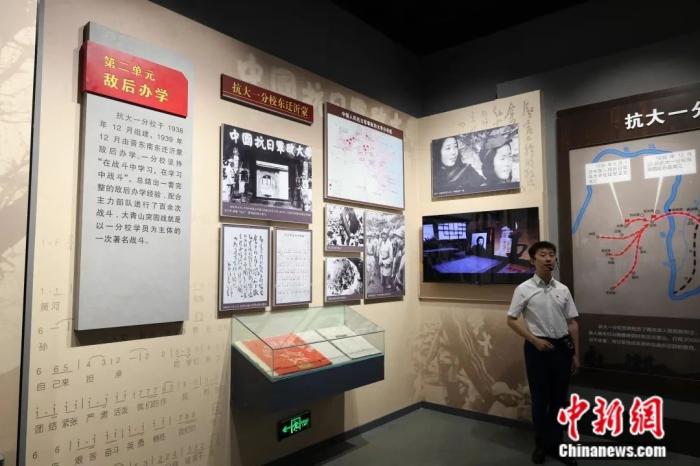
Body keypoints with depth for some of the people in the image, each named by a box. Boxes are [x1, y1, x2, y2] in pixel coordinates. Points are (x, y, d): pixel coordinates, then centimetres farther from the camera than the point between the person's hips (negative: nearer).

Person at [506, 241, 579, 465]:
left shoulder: (563, 289, 5)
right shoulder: (524, 289, -7)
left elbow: (572, 323, 8)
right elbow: (512, 320, -6)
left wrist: (575, 354, 6)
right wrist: (535, 340, -13)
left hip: (562, 347, 4)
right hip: (538, 348, -4)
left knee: (559, 399, 11)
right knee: (540, 399, 7)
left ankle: (555, 444, 26)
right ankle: (541, 444, 24)